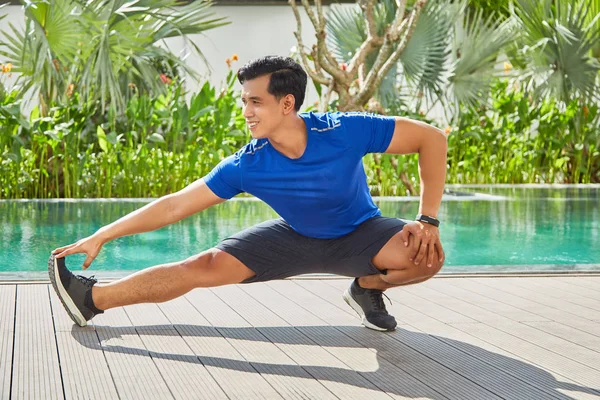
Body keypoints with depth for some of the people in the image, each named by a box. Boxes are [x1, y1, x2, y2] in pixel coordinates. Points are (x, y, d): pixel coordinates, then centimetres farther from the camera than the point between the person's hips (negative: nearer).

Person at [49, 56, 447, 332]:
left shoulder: (345, 132, -32)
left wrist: (428, 220, -29)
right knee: (204, 267, -14)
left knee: (427, 256, -31)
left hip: (358, 233, -1)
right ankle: (93, 298, -4)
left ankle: (369, 287, 0)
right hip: (296, 237, 1)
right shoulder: (246, 167, -24)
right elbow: (174, 205, -18)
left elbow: (432, 137, -25)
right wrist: (101, 237, -20)